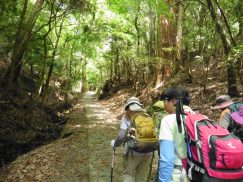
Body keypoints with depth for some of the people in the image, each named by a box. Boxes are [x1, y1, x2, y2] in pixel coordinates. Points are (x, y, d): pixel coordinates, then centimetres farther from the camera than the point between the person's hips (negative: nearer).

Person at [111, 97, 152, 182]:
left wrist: (115, 143, 9)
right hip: (148, 152, 3)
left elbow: (122, 136, -10)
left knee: (128, 174, 19)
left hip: (133, 152, -3)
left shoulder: (126, 117, -3)